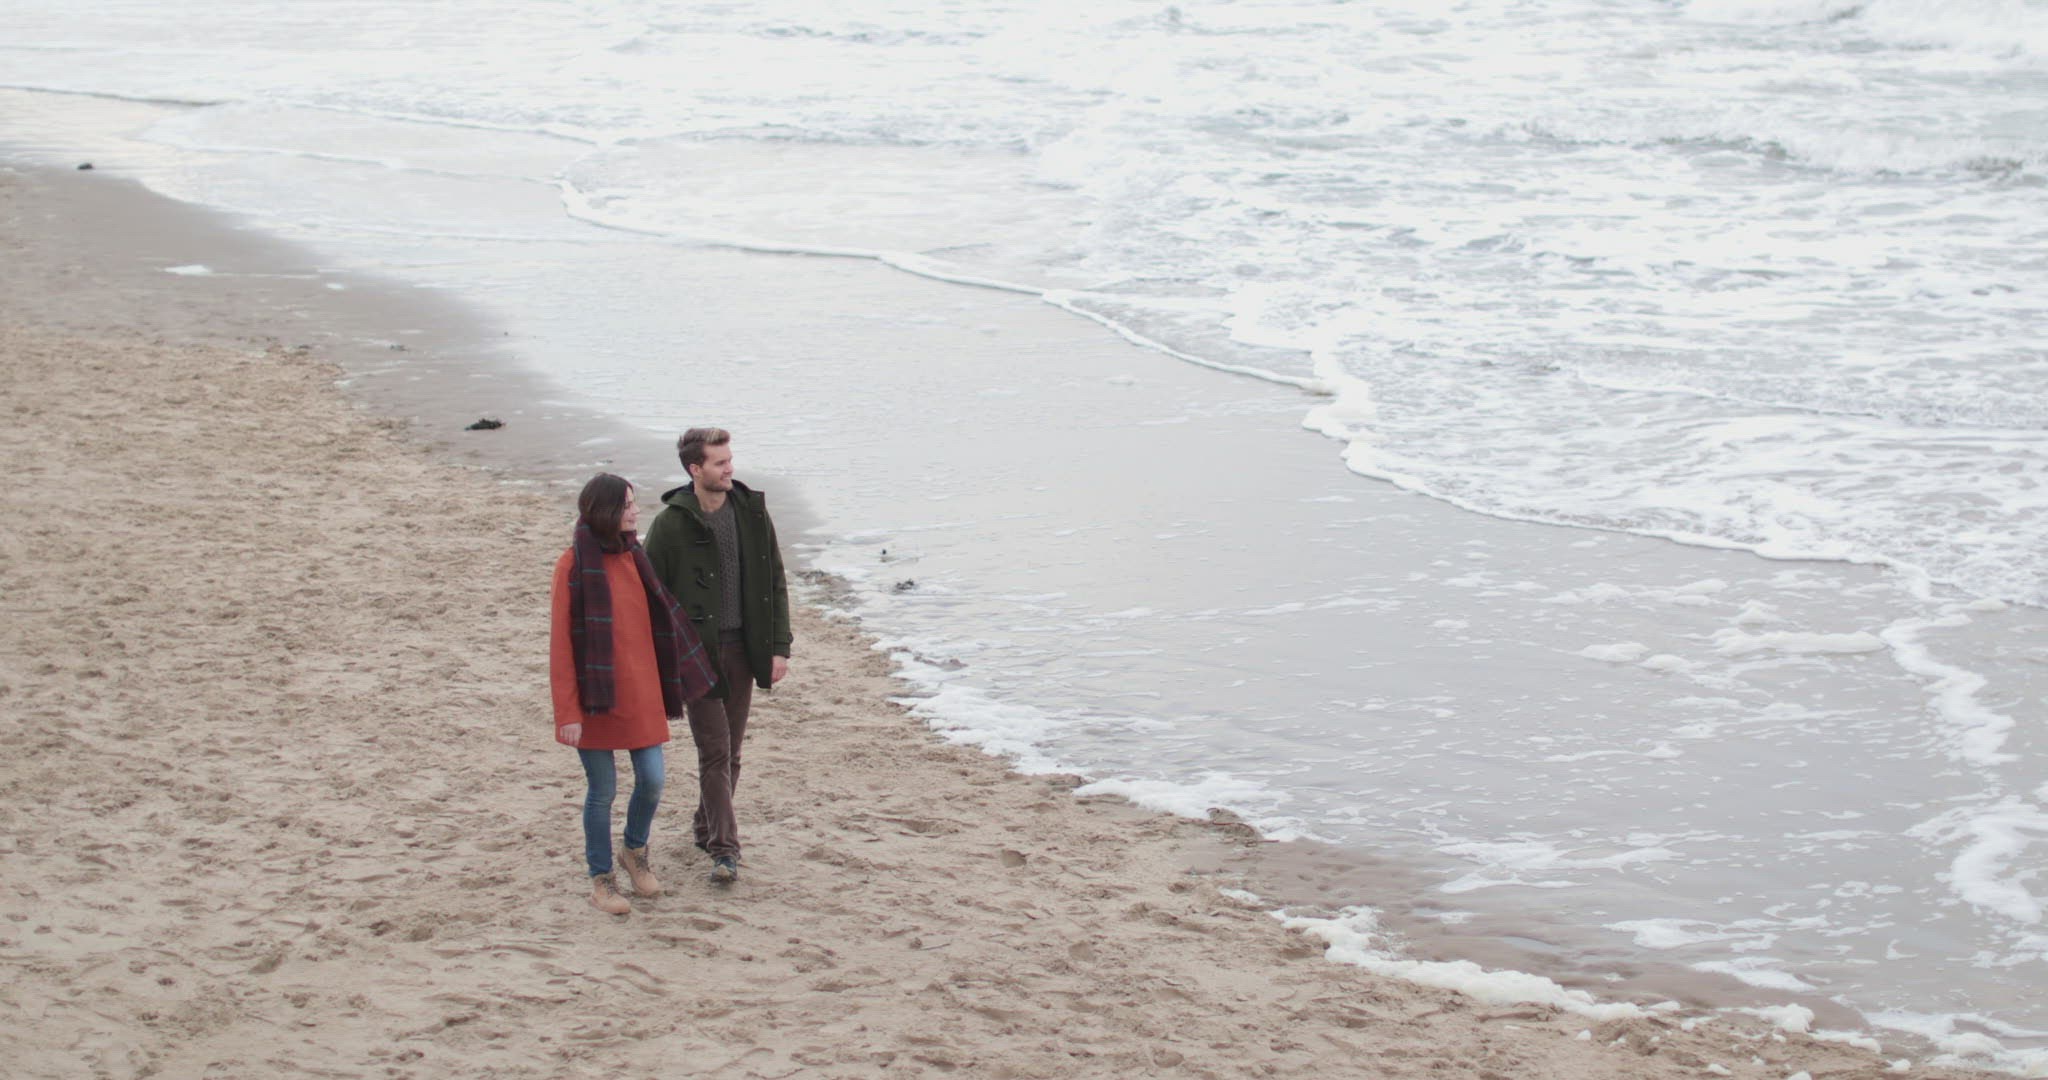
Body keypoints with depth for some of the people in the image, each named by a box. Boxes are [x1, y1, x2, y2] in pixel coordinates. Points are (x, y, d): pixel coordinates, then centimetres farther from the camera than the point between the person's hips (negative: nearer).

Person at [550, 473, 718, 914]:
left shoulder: (634, 556, 7)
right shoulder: (574, 565, -12)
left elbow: (658, 620, 14)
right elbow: (561, 643, -11)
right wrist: (568, 712, -14)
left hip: (641, 692, 5)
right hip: (597, 698, -5)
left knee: (652, 780, 4)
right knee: (602, 790, 3)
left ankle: (635, 851, 31)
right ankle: (600, 880, 18)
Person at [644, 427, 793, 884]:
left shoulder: (752, 512, 3)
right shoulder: (671, 524, -10)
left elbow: (775, 584, 8)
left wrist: (779, 648, 2)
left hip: (742, 648, 4)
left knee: (730, 750, 12)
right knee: (715, 750, -6)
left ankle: (707, 828, 29)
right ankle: (724, 848, -5)